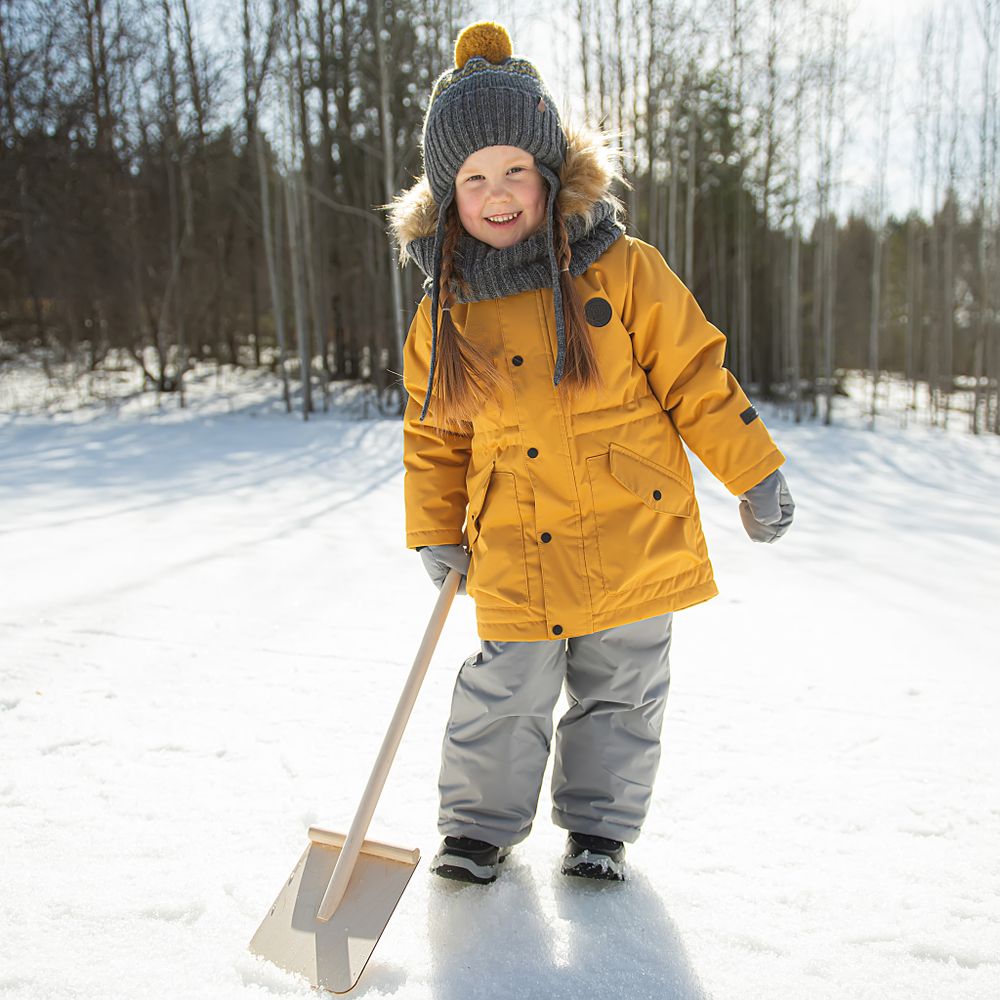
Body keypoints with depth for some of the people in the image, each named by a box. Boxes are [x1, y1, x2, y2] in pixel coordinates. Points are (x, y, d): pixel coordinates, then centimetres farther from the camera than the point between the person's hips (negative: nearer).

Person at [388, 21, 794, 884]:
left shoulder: (623, 271, -7)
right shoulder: (442, 314, 0)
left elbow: (695, 378, -3)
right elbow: (433, 435, 10)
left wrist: (755, 475, -1)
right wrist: (437, 536, 7)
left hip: (629, 542, -1)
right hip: (513, 563, 1)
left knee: (621, 693, 12)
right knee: (504, 700, 7)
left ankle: (599, 826, 33)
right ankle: (481, 825, 30)